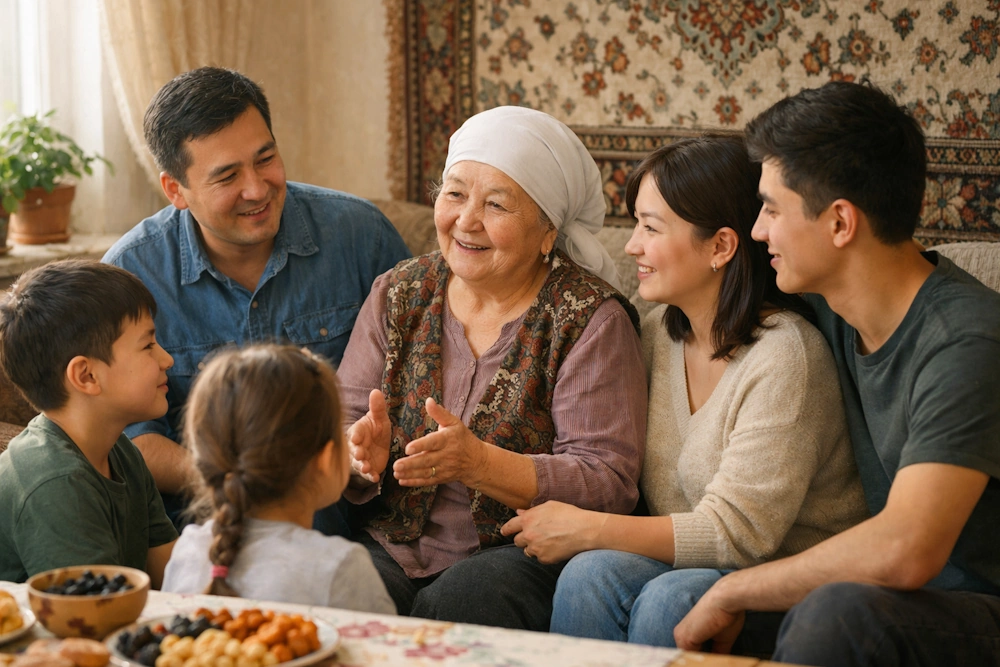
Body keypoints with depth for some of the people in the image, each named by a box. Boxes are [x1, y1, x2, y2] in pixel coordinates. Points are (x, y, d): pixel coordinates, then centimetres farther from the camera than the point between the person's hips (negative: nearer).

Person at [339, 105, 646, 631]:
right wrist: (363, 456, -18)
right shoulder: (398, 295, 10)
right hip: (393, 547, 3)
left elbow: (608, 485, -12)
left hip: (525, 555, -3)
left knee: (463, 600, -34)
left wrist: (478, 463, -25)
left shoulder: (590, 318, -4)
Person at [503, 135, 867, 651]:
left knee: (671, 600, -34)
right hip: (680, 562, 6)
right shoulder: (659, 332, 6)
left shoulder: (784, 355, -18)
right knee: (590, 574, -24)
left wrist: (588, 530, -17)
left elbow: (737, 533, -20)